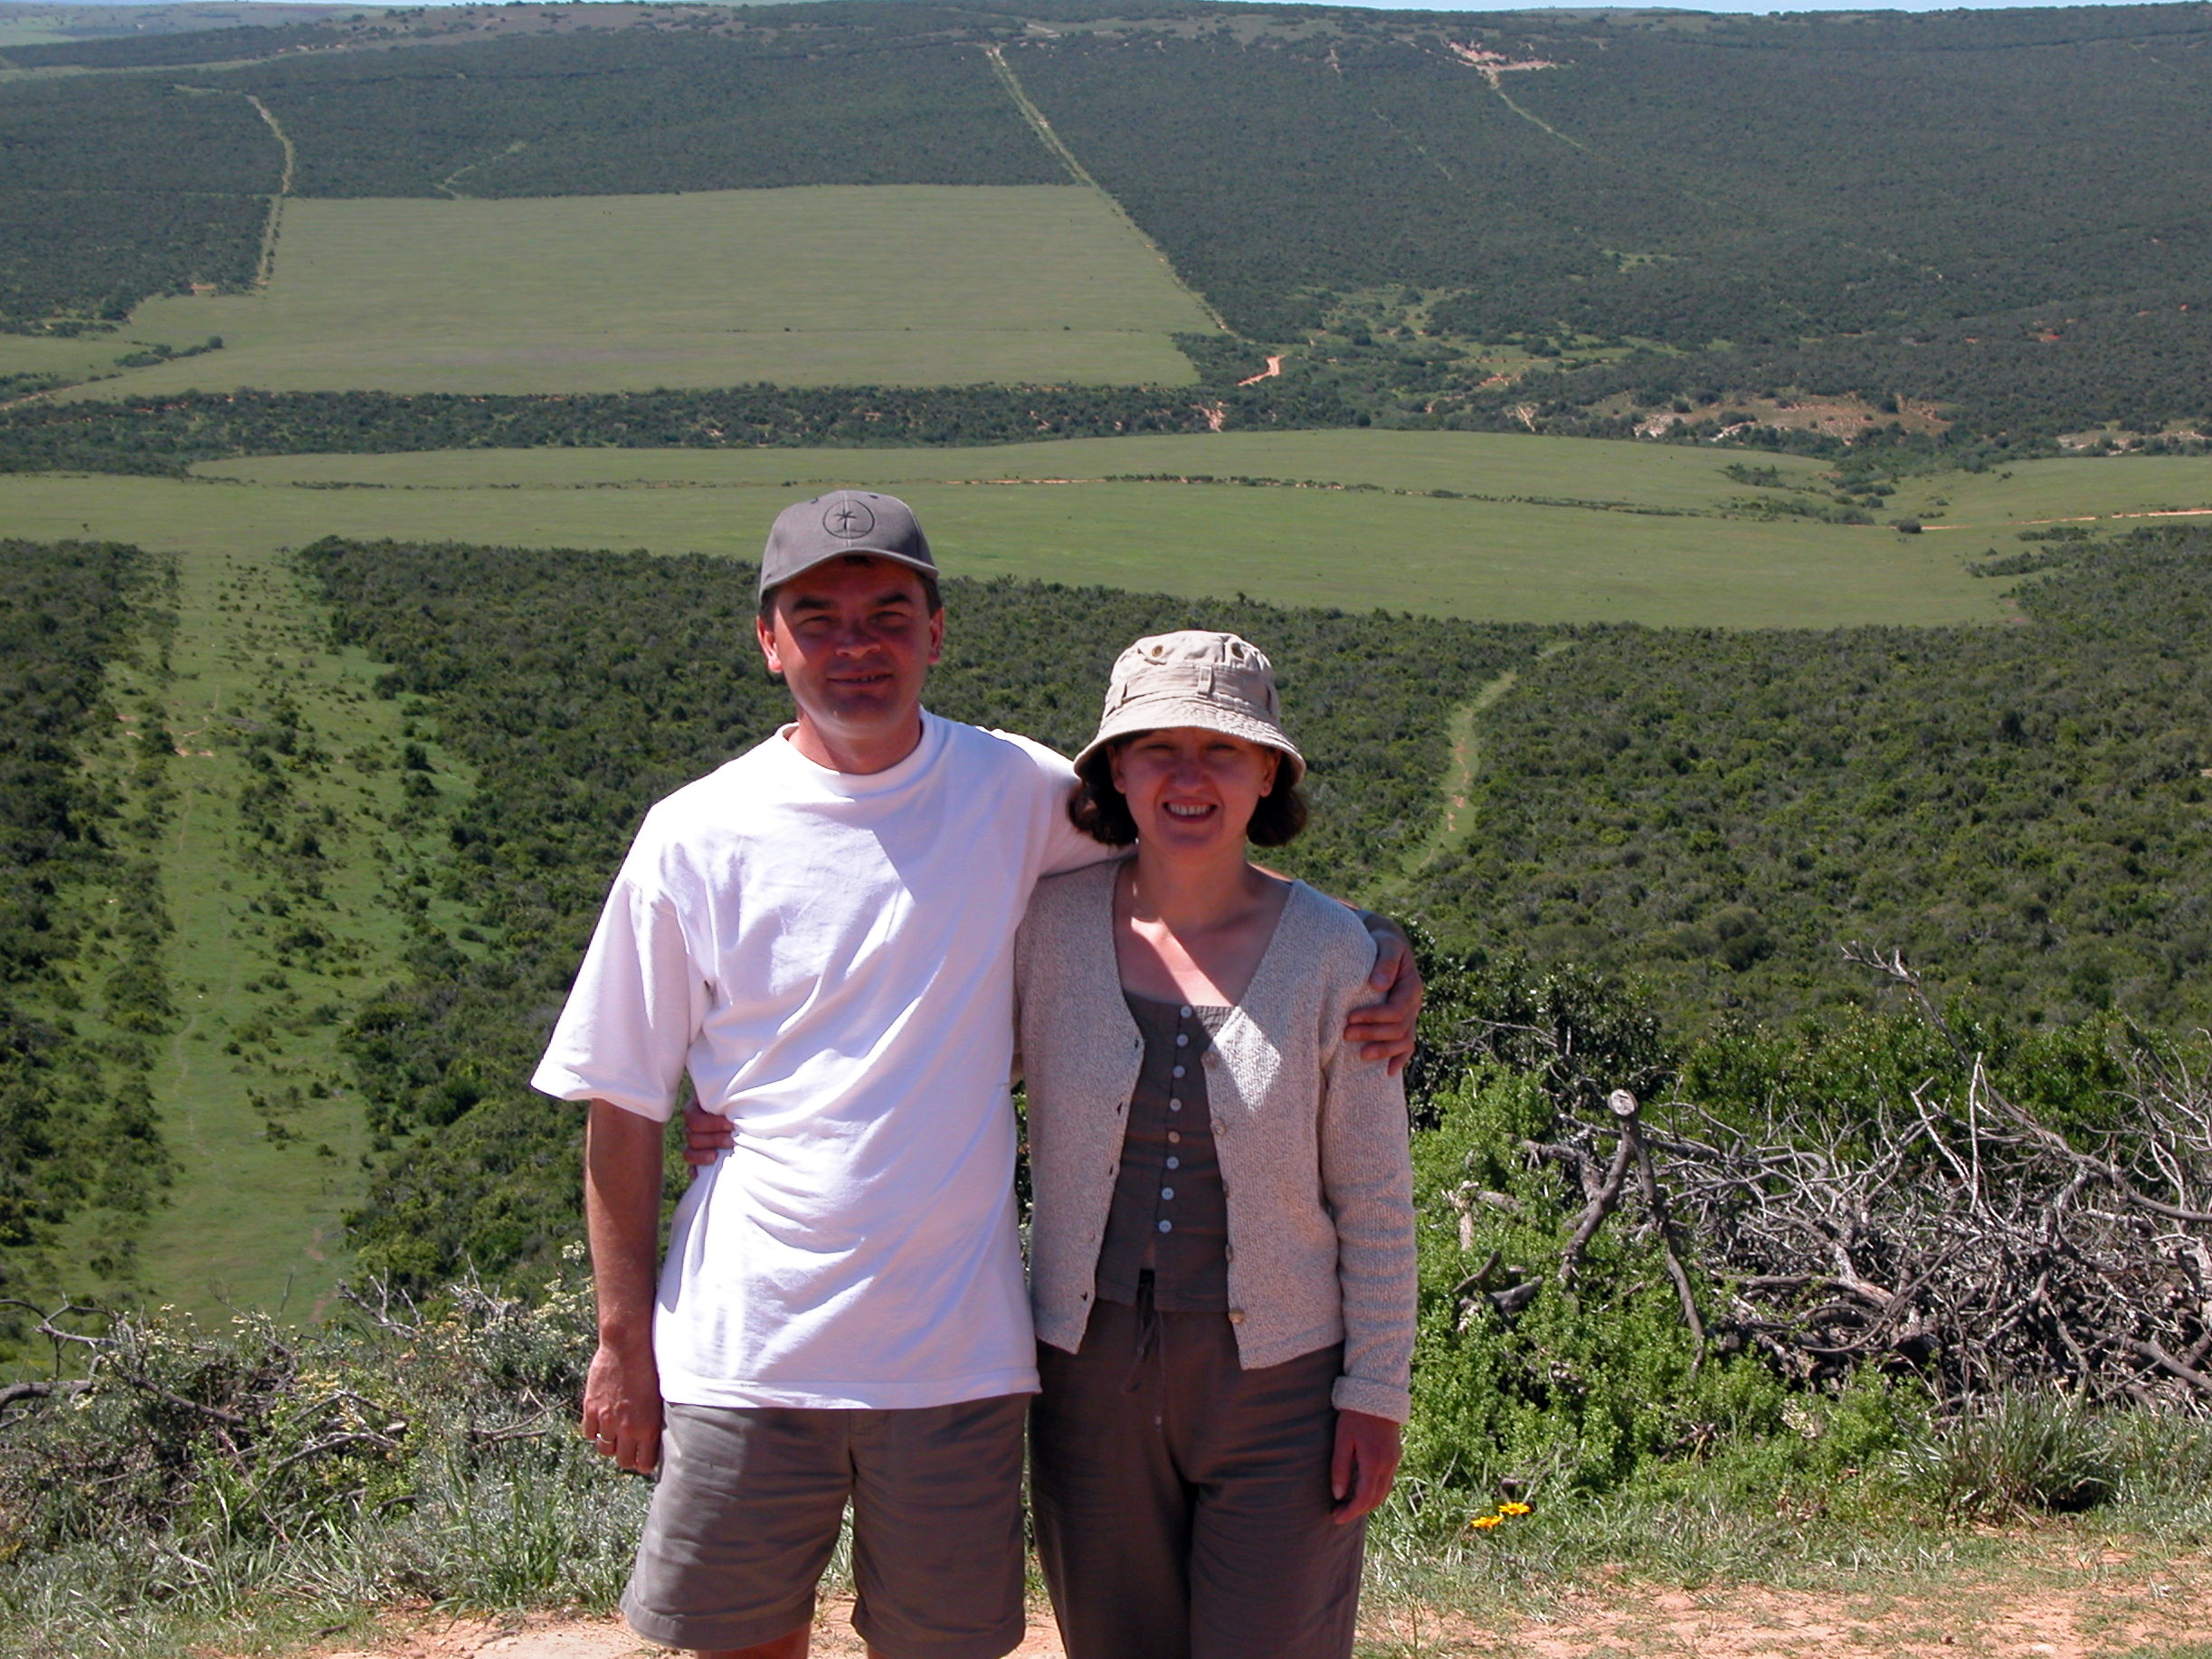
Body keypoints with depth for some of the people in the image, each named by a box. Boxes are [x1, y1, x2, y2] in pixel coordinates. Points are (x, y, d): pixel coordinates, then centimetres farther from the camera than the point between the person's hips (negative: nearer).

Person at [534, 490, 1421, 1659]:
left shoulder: (1014, 792, -2)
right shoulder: (697, 838, -3)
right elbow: (625, 1109, 2)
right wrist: (623, 1340, 1)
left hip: (957, 1346, 1)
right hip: (742, 1346, 0)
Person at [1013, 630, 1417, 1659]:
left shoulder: (1329, 953, -9)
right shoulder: (1050, 924, -5)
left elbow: (1375, 1201, -4)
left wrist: (1376, 1397, -5)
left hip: (1278, 1381, -2)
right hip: (1093, 1374, 2)